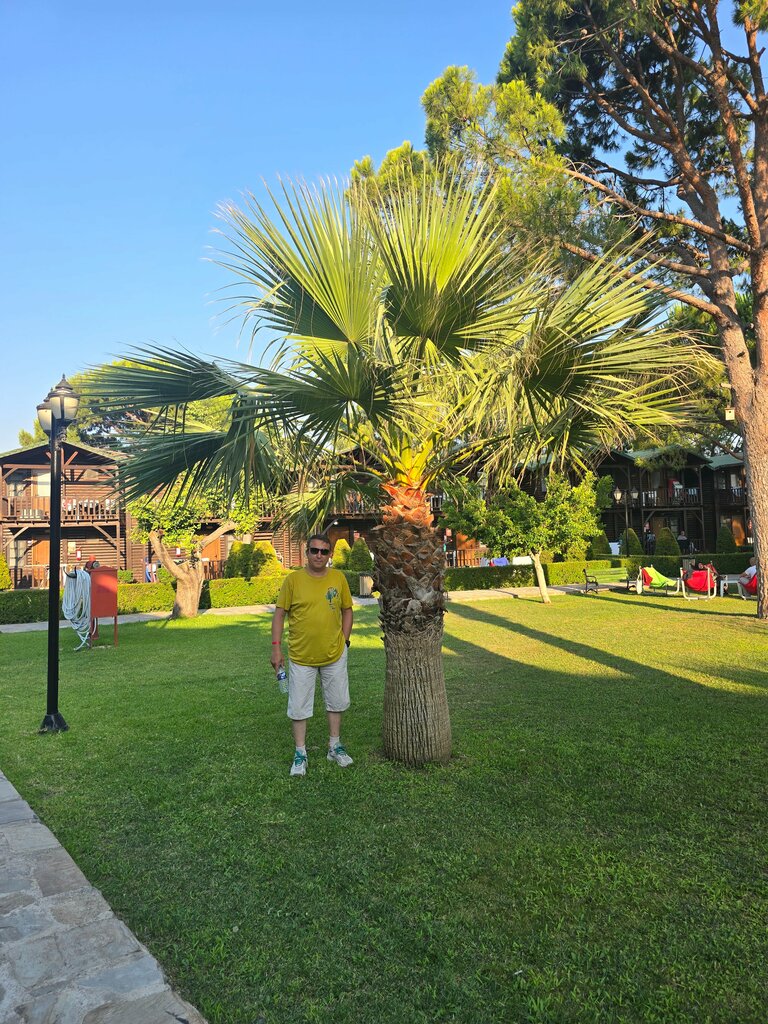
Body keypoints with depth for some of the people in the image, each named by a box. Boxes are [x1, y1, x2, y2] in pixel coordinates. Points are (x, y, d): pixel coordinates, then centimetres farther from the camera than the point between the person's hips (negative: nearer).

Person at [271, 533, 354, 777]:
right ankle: (300, 753, 22)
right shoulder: (293, 579, -8)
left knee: (336, 702, 15)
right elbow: (280, 614, -5)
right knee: (299, 706, 6)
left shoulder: (339, 578, -2)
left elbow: (347, 610, 9)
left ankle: (334, 746, 33)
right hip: (301, 656, -2)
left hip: (334, 655, 2)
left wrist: (344, 640, 3)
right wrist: (276, 647, -9)